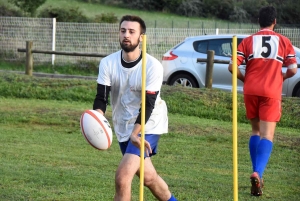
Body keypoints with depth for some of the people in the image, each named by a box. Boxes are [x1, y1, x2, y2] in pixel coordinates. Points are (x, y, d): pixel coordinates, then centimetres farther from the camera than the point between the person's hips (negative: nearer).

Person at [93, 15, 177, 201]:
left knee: (122, 177, -19)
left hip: (148, 128, -5)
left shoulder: (153, 66, -21)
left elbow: (148, 105, -23)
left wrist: (134, 134, -36)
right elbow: (101, 98, -15)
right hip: (123, 128, 5)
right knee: (148, 177, 20)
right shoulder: (108, 63, -9)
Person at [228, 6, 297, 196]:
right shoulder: (284, 41, 3)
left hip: (251, 91, 2)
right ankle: (258, 173, -25)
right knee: (267, 135, -4)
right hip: (272, 92, -2)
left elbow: (232, 66, -5)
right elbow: (293, 69, -2)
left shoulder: (248, 41, 4)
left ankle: (257, 174, 11)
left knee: (256, 131, 18)